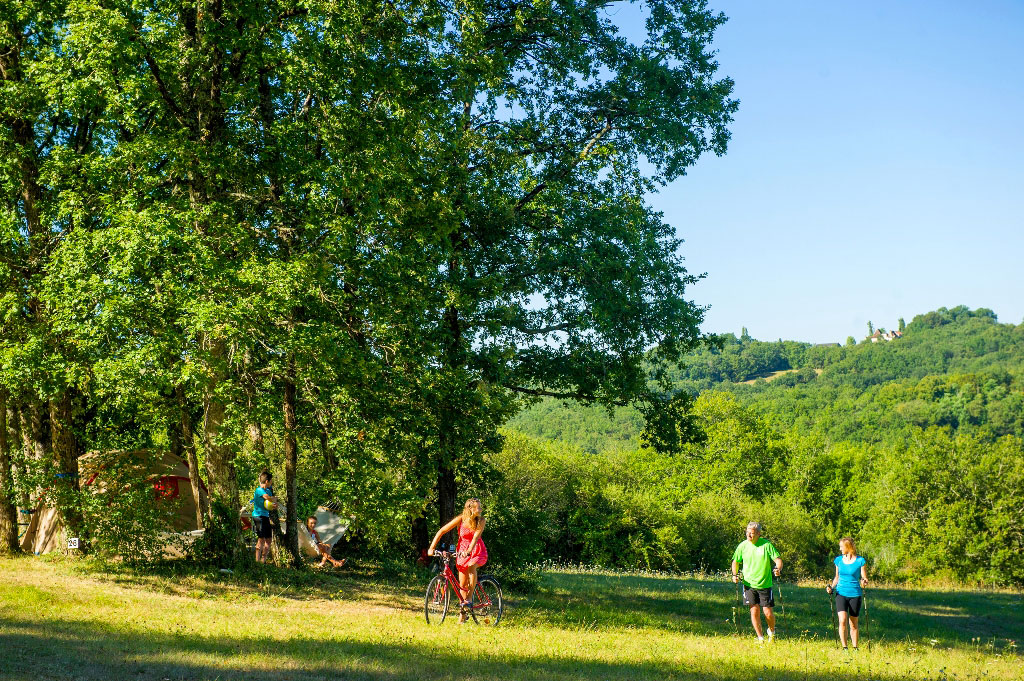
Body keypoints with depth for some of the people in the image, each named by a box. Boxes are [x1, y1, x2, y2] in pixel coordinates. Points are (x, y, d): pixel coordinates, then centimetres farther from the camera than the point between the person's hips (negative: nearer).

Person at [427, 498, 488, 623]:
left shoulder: (481, 521, -15)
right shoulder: (460, 520, -15)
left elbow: (475, 537, -27)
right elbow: (441, 532, -13)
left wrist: (469, 551, -44)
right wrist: (432, 548, -21)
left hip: (476, 551, -2)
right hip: (462, 551, 2)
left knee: (471, 566, -34)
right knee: (462, 583, 1)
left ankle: (469, 598, -21)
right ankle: (463, 613, 17)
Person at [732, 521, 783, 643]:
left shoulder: (767, 545, -7)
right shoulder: (743, 545, 0)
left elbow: (778, 559, -6)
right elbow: (736, 561, 13)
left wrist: (778, 569, -27)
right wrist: (735, 574, -2)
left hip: (765, 584, -2)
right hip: (749, 584, 2)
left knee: (768, 612, -3)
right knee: (754, 611, -3)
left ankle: (772, 631, 27)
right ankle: (760, 638, 11)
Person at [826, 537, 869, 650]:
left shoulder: (860, 561, -3)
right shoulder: (839, 560, 8)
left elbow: (864, 578, -1)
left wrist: (864, 583, -23)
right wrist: (831, 587, 3)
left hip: (855, 594, -2)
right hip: (841, 593, 2)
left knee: (853, 624, 5)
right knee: (842, 620, -15)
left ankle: (855, 648, 17)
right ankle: (844, 647, -11)